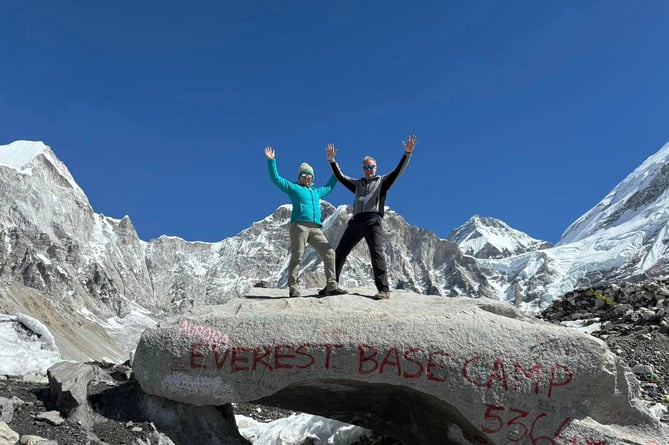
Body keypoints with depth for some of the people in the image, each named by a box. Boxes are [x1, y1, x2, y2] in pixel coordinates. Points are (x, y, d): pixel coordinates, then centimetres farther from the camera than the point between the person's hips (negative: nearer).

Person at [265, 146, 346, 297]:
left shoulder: (317, 191, 30)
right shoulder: (293, 188, 14)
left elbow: (329, 187, 48)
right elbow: (276, 178, 8)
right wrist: (271, 161, 1)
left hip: (315, 228, 6)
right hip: (298, 226, -5)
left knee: (329, 254, -5)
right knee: (296, 257, -9)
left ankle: (331, 286, -3)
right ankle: (293, 288, -4)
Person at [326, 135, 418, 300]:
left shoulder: (382, 181, 16)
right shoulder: (357, 184, 27)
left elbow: (398, 171, 6)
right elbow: (340, 177, 26)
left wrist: (407, 153, -5)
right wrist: (332, 160, 19)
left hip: (373, 221, -4)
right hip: (356, 221, 4)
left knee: (377, 254, -14)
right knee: (339, 252, 1)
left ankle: (384, 290, -17)